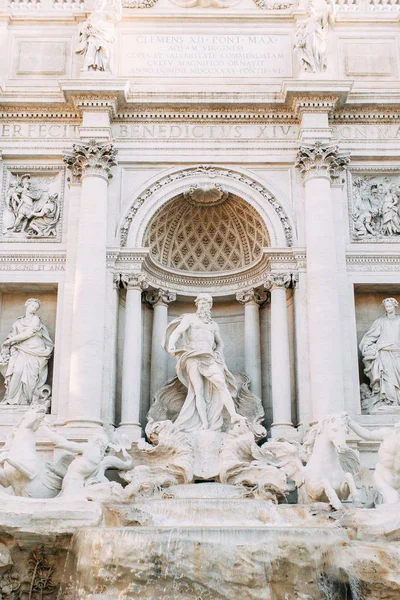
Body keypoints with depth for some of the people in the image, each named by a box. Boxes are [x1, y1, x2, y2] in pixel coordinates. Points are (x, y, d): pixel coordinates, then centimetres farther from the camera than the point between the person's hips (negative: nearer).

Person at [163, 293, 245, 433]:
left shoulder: (213, 325, 26)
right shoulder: (190, 318, 11)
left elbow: (220, 343, 36)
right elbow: (177, 331, -7)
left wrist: (217, 355, 15)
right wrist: (171, 344, -28)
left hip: (209, 358, 4)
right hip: (193, 357, -3)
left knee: (221, 383, -19)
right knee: (198, 389, -15)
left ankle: (233, 415, -32)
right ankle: (204, 424, -21)